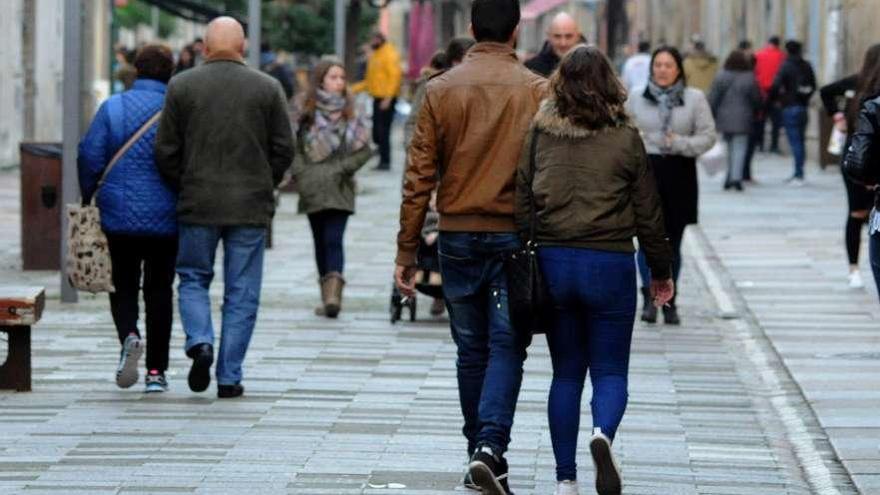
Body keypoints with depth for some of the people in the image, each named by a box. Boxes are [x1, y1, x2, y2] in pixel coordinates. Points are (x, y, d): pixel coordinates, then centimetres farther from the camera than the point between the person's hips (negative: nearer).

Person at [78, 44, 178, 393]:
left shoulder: (113, 108, -3)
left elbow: (90, 156, -6)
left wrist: (87, 196, 9)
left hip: (119, 217, 0)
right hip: (165, 219, 0)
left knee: (123, 287, 12)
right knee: (159, 291, 10)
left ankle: (129, 337, -17)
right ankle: (156, 371, 8)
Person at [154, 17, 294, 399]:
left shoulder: (181, 86, -1)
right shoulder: (268, 88, 0)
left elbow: (165, 151, 0)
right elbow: (284, 148, 0)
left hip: (198, 206, 0)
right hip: (251, 208, 0)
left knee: (193, 279, 16)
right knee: (241, 293, 5)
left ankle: (200, 342, -9)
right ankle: (229, 377, 4)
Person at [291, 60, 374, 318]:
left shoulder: (351, 115, 1)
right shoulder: (307, 115, 4)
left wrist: (341, 169, -8)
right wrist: (303, 176, -7)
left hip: (339, 190, -2)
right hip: (313, 190, 2)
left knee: (333, 240, -6)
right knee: (321, 242, 1)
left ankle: (333, 290, -11)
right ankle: (330, 296, -1)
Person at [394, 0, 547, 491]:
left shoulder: (442, 90, 1)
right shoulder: (537, 91, -4)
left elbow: (419, 176, 0)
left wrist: (407, 251, 5)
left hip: (458, 236, 2)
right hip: (514, 236, -2)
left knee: (472, 350, 13)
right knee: (506, 347, 0)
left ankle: (480, 452, 20)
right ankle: (491, 446, -17)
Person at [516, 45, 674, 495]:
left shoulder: (540, 135, 0)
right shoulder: (625, 138, -4)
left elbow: (522, 204, 2)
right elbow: (647, 213, 1)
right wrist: (661, 271, 13)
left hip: (553, 262, 2)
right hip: (610, 264, -2)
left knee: (566, 373, 12)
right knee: (610, 371, 6)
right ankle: (603, 434, -25)